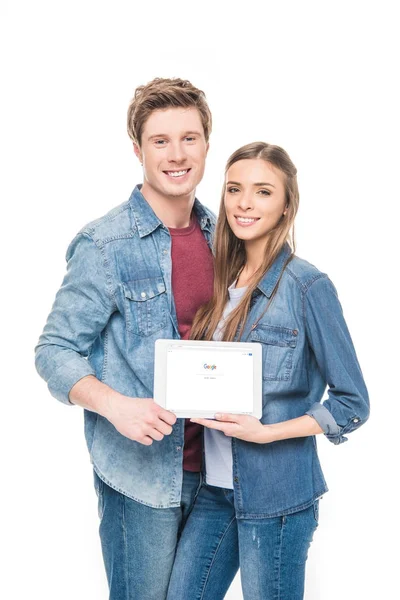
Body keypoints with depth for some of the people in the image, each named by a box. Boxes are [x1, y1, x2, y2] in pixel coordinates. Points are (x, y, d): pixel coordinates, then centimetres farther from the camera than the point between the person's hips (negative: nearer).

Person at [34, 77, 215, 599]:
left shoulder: (220, 234, 6)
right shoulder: (105, 244, -12)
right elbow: (55, 351, -10)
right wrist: (114, 404, -26)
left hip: (213, 464, 6)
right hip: (140, 474, -6)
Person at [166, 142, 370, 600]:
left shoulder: (307, 286, -12)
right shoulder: (225, 281, 7)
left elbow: (352, 403, -11)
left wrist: (266, 432, -19)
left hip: (277, 495, -6)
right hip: (217, 487, 6)